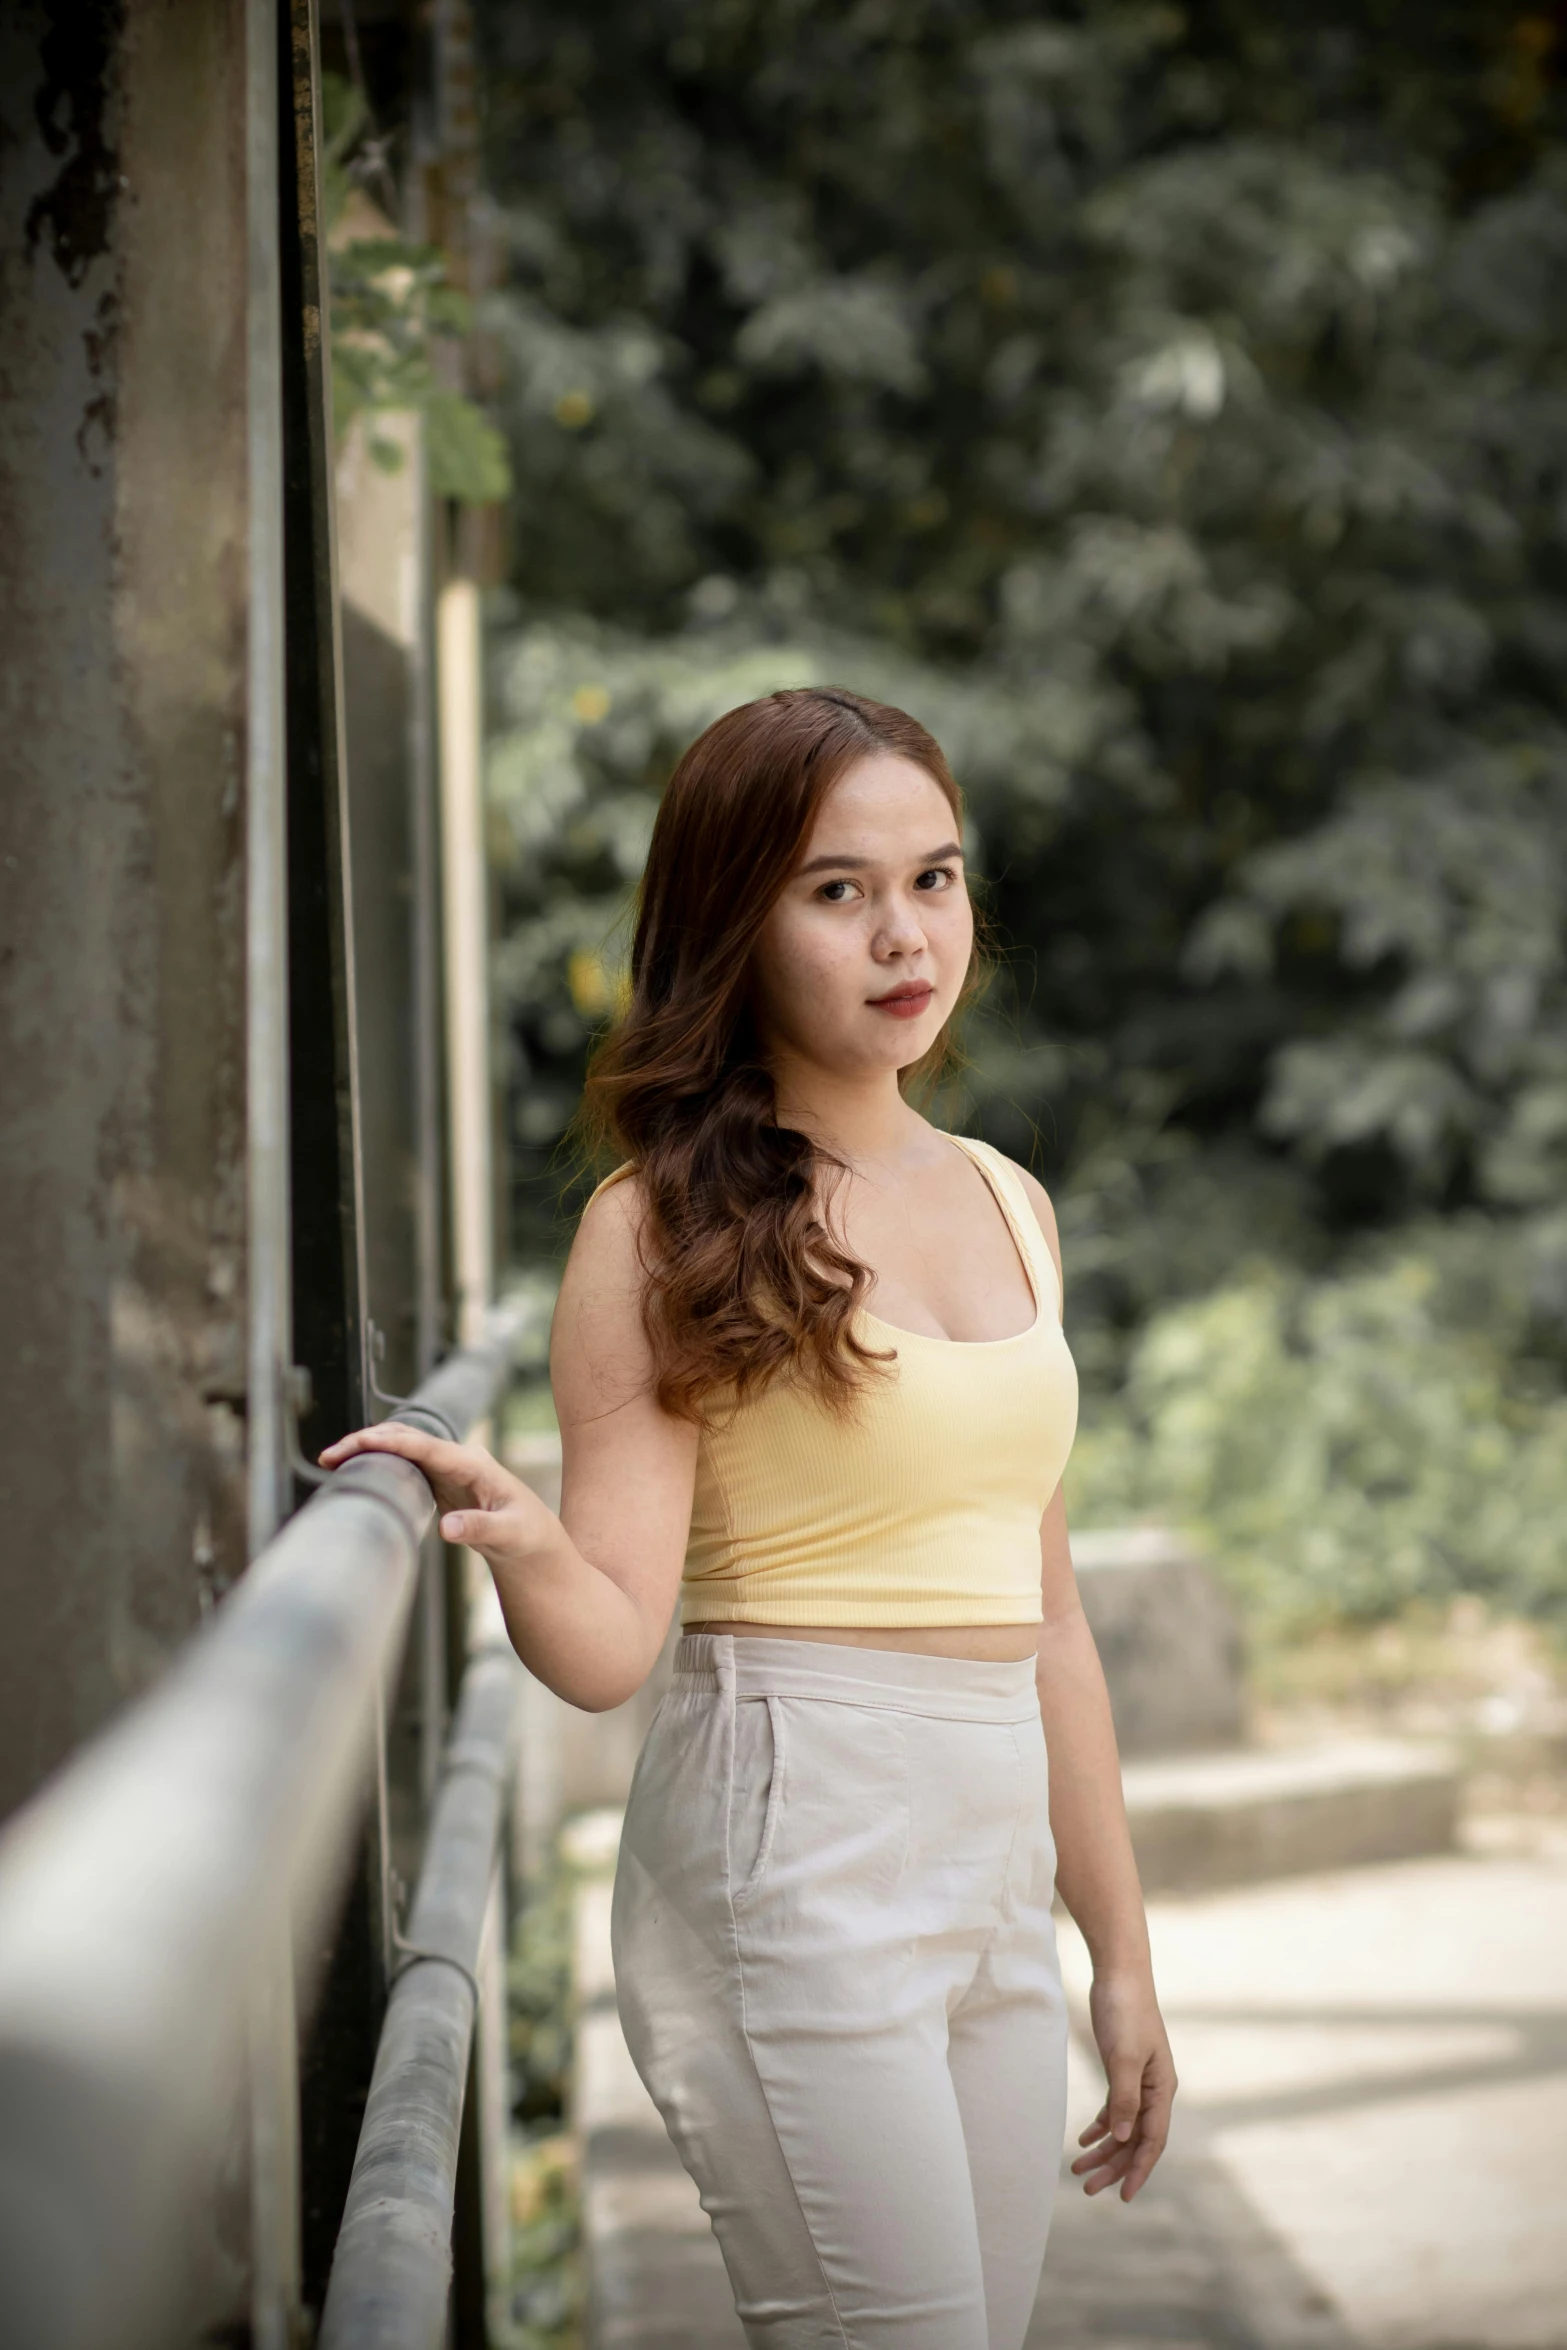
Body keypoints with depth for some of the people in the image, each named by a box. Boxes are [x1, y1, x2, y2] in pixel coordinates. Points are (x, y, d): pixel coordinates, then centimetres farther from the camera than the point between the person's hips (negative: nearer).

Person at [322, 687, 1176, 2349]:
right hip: (794, 1868, -6)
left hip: (996, 1878, 7)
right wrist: (521, 1543, -33)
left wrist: (1121, 1954, 17)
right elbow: (610, 1642, -11)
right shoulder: (666, 1227, -6)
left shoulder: (1004, 1203, 13)